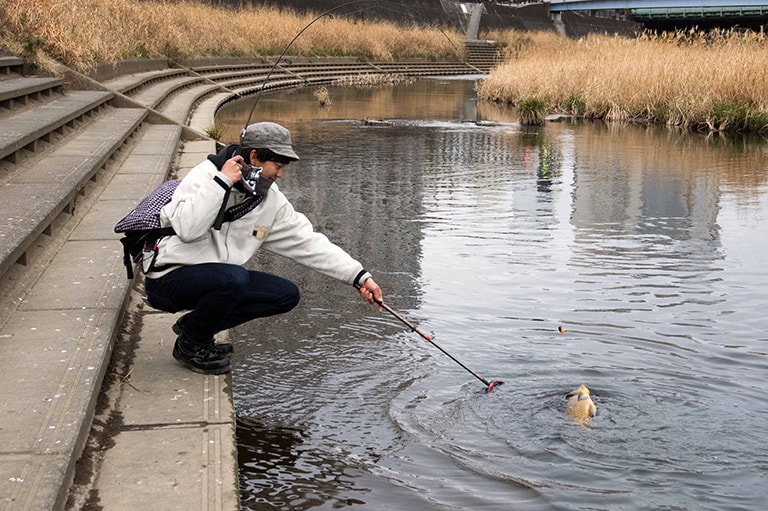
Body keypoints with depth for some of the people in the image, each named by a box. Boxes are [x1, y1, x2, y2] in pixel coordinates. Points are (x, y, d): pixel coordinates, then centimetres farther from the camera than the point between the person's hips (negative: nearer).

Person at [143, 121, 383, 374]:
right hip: (168, 277, -8)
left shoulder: (271, 200, 2)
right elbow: (187, 230, -33)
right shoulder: (205, 175, -17)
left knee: (287, 295, -2)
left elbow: (307, 242, 1)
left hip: (217, 279, 8)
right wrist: (222, 182, -31)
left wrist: (359, 276, -5)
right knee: (233, 278, -35)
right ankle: (191, 344, -7)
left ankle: (194, 325, 7)